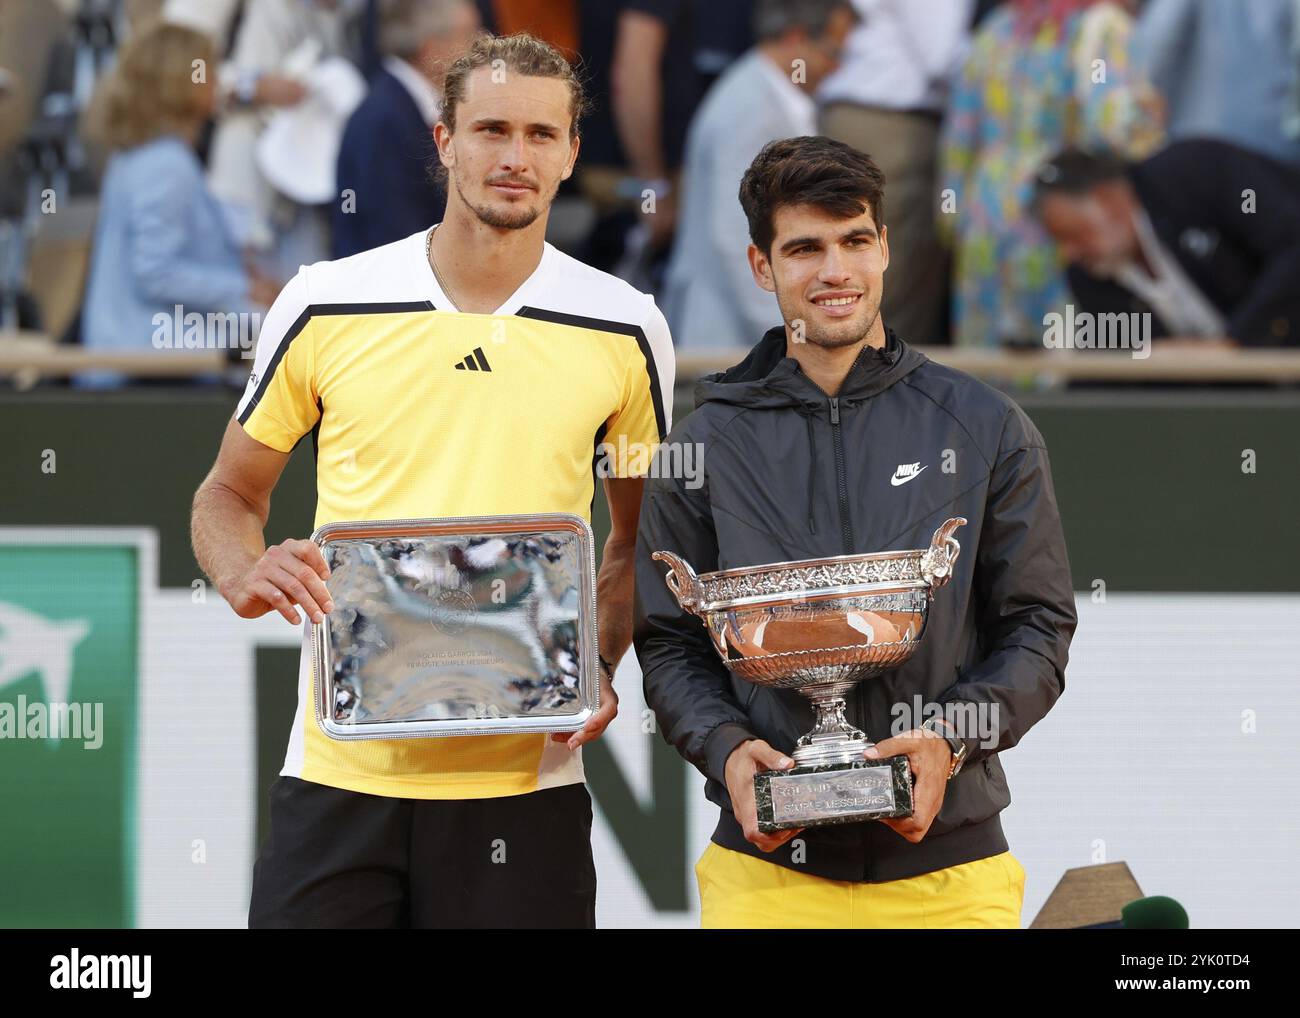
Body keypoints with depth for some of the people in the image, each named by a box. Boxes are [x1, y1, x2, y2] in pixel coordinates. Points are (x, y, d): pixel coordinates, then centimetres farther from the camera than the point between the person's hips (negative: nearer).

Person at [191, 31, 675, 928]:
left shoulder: (627, 331, 5)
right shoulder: (325, 306, 3)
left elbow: (638, 537, 16)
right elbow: (231, 494, 14)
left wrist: (600, 665, -1)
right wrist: (245, 577, -8)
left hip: (525, 780, 0)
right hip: (338, 775, 0)